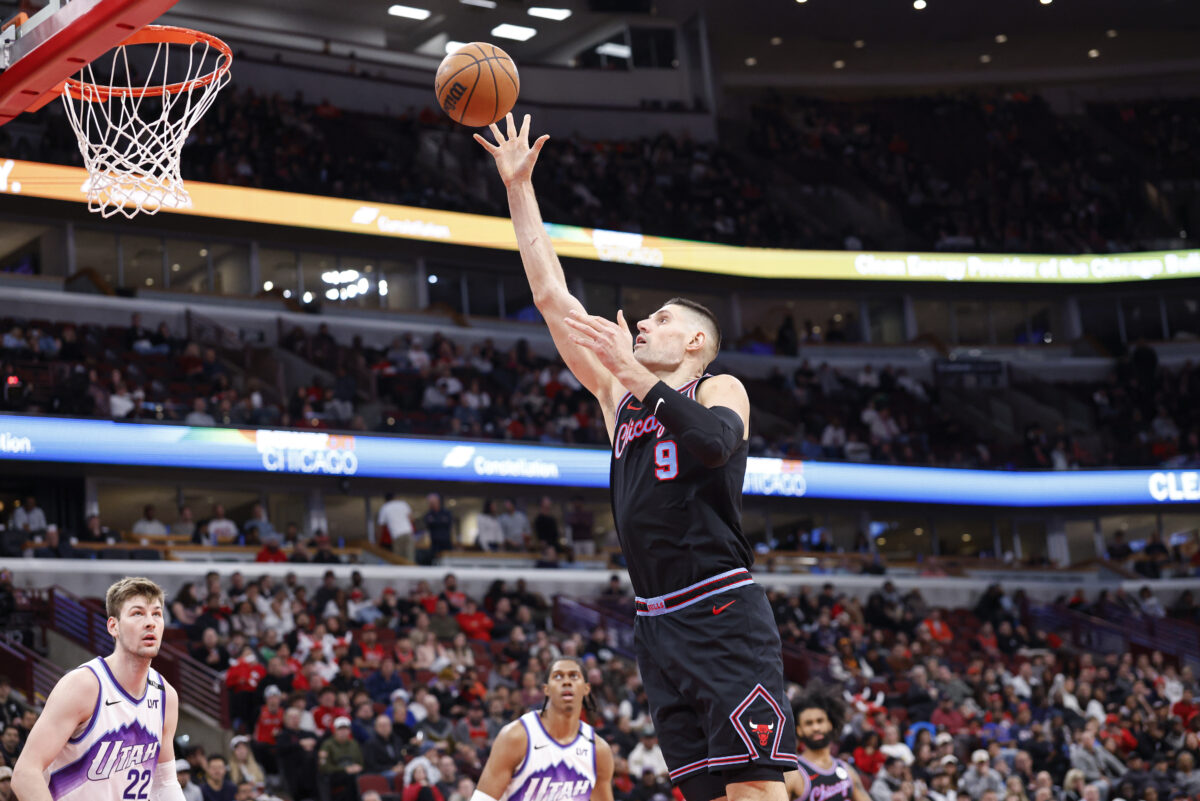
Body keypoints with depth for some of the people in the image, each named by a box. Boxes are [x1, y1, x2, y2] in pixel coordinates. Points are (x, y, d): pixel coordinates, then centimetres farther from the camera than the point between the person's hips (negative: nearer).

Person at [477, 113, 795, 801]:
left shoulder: (721, 389, 4)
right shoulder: (619, 397, 19)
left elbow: (716, 442, -21)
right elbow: (552, 297, 18)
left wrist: (634, 371, -20)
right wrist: (519, 187, 16)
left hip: (724, 615, -6)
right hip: (658, 626, 6)